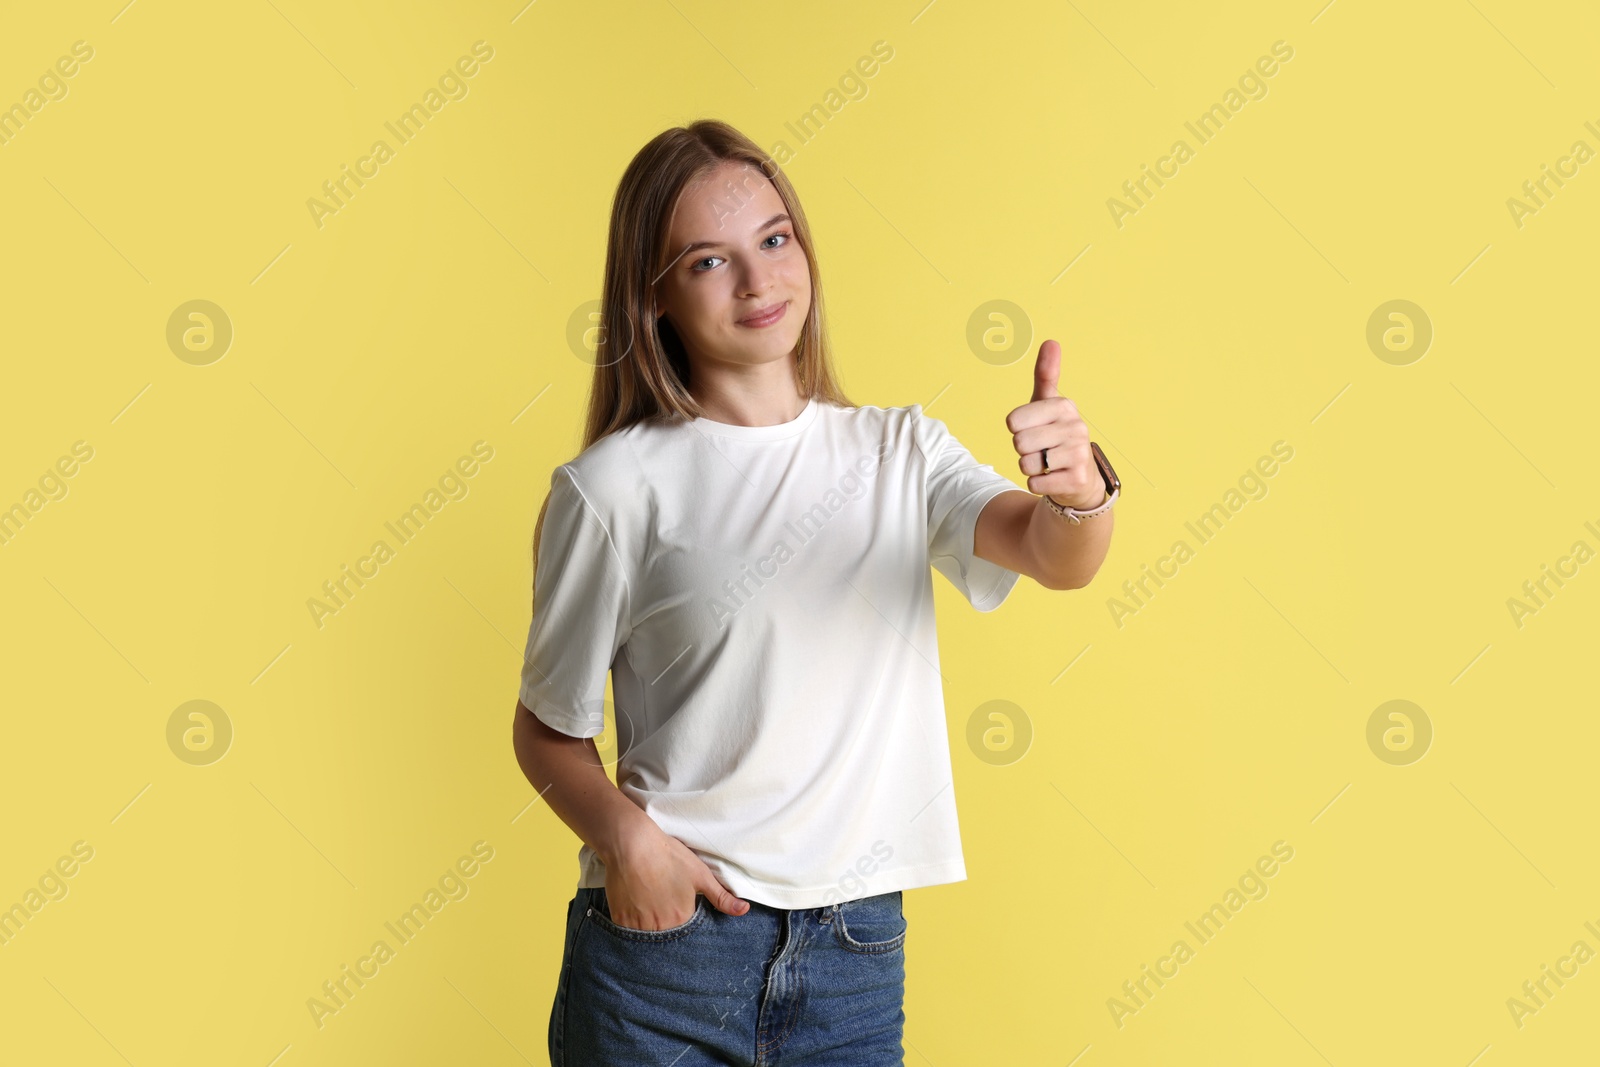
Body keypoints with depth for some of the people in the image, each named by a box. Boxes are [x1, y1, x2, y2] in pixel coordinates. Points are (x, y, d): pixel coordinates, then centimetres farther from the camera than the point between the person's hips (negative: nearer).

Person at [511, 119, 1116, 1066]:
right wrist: (623, 835, -17)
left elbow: (1057, 559, -11)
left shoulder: (900, 450, 5)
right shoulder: (615, 486, -6)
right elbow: (549, 727, 1)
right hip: (667, 939, -2)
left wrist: (1078, 490, -33)